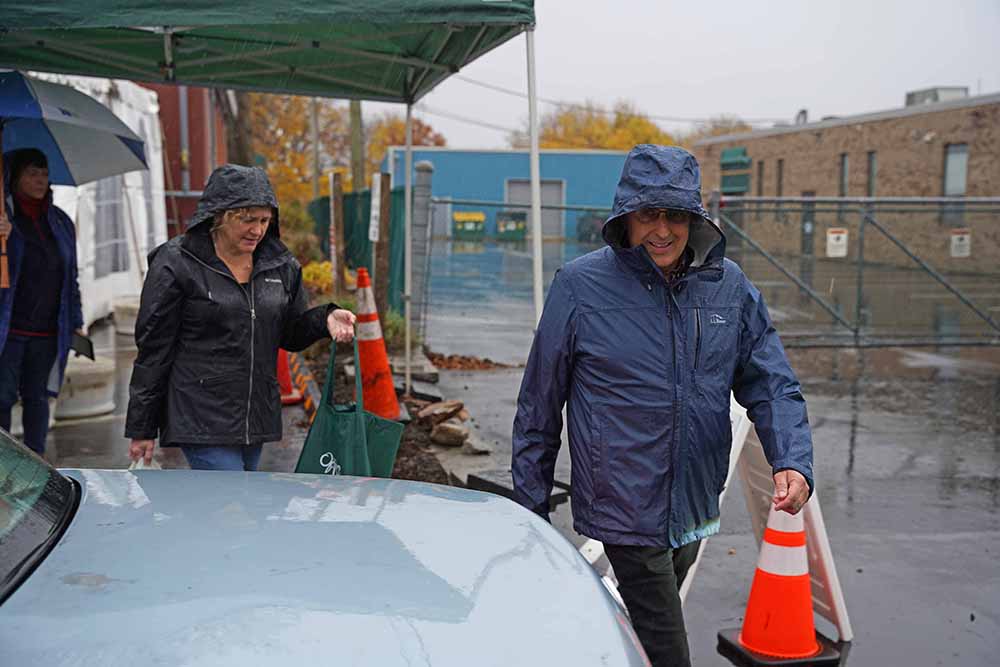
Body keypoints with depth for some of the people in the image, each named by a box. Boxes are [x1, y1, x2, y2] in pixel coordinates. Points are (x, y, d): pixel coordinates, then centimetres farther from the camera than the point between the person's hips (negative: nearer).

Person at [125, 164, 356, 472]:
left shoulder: (280, 265, 8)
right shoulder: (176, 264, -7)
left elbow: (291, 334, 16)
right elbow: (153, 350, -4)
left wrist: (326, 318, -6)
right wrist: (142, 428, -3)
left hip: (256, 421, 6)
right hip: (201, 420, -5)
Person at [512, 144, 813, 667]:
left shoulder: (729, 286, 0)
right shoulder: (580, 285, -11)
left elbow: (772, 387, 4)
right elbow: (539, 404, -4)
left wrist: (792, 462, -14)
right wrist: (530, 508, -1)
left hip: (695, 509, 5)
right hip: (625, 507, -5)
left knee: (650, 620, 24)